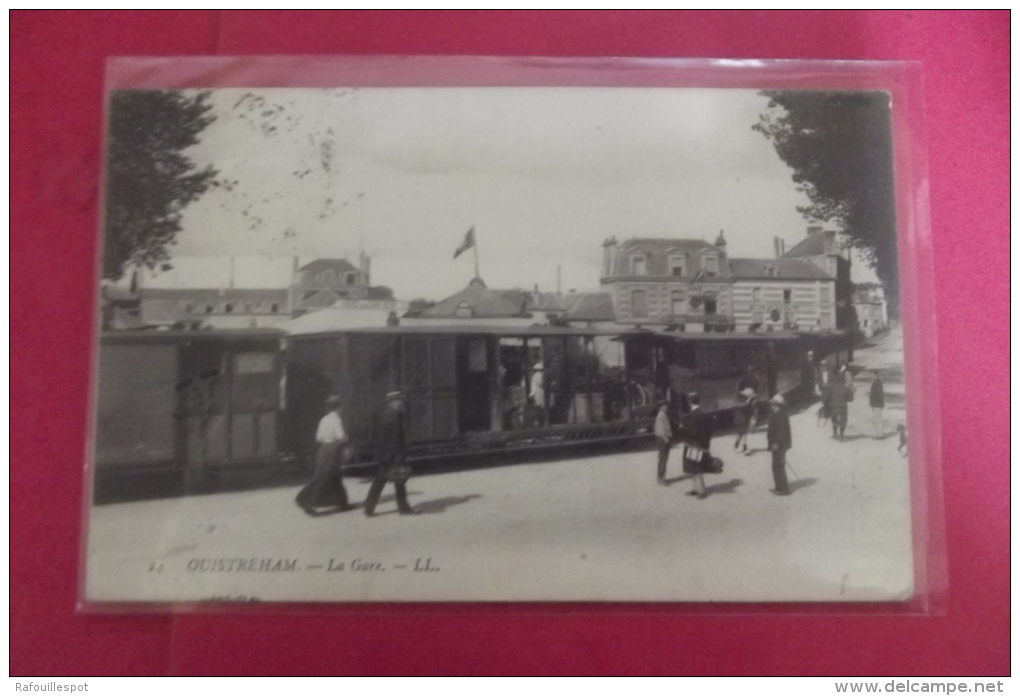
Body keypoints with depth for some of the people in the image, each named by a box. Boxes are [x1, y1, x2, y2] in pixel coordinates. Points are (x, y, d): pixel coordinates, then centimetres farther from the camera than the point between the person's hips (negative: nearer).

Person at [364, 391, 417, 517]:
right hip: (392, 453, -9)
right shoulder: (395, 415, -15)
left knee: (379, 480, 12)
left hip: (382, 453, 9)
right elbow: (396, 437, -19)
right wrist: (398, 456, -17)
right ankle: (404, 507, 10)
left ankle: (369, 507, 11)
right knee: (400, 480, 2)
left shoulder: (381, 413, 11)